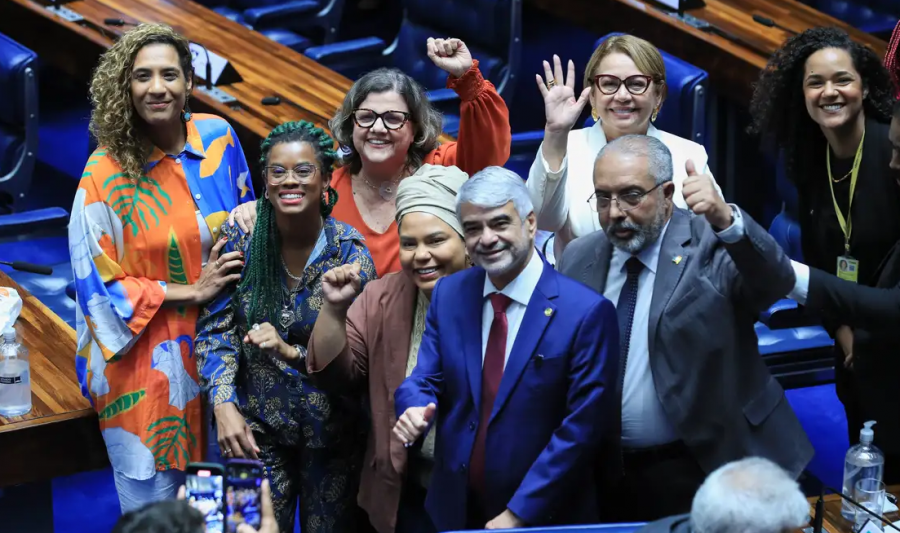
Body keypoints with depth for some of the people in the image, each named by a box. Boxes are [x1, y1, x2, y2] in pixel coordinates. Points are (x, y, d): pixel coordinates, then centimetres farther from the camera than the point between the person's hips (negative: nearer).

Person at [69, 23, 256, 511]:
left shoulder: (218, 139, -3)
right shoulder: (106, 171, -15)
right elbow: (97, 280, -11)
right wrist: (189, 291, -14)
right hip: (146, 359, -4)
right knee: (153, 501, 5)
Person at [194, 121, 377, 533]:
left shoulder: (349, 251, -13)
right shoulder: (240, 238, -8)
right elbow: (215, 329, -6)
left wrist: (292, 353, -26)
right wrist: (224, 405, -18)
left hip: (331, 423, -1)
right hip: (256, 425, 1)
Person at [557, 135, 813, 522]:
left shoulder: (714, 245, -9)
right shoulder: (579, 259, 5)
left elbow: (777, 282, -28)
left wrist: (724, 219, -45)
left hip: (706, 470, -4)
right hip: (606, 474, 4)